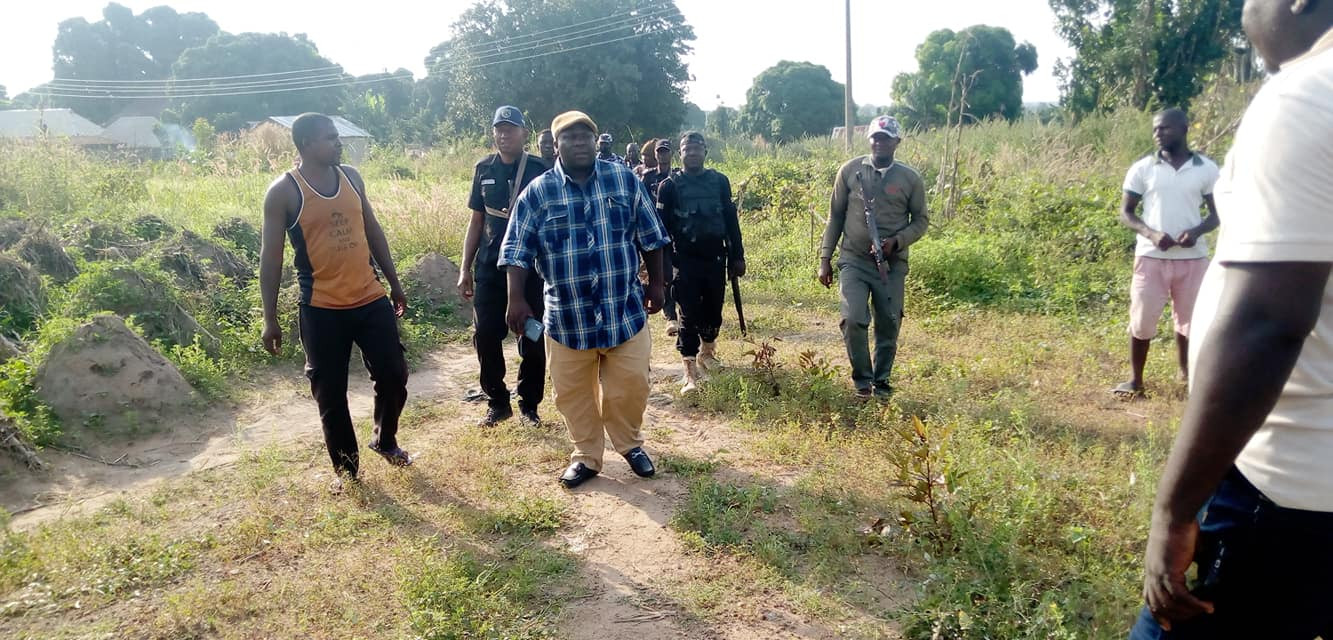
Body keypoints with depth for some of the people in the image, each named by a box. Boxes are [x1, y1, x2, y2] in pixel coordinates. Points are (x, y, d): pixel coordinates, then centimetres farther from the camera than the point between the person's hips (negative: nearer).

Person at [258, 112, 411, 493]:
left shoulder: (351, 177, 6)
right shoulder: (284, 192, -9)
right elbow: (271, 258, -6)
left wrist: (395, 284, 16)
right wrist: (270, 319, -7)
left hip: (372, 299, 4)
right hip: (322, 310, -4)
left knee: (394, 376, 8)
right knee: (330, 393, 6)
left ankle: (385, 440, 33)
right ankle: (345, 466, 24)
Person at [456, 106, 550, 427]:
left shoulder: (540, 171, -3)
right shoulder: (483, 170, 6)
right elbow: (476, 221, 10)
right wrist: (465, 269, 7)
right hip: (489, 269, 3)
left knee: (532, 340, 4)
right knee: (486, 337, 3)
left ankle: (529, 405, 20)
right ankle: (497, 402, 20)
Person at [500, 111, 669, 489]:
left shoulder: (625, 180, 0)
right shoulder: (538, 192, -3)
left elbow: (650, 238, 6)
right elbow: (517, 251, -3)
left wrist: (656, 284, 7)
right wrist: (516, 299, -11)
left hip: (625, 310, 0)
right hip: (567, 316, 0)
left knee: (629, 387, 8)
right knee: (573, 393, 10)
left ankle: (630, 444, 34)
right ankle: (586, 456, 30)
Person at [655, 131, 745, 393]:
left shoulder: (720, 181, 4)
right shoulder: (669, 186, -4)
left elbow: (731, 221, 7)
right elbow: (663, 227, -4)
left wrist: (737, 256, 5)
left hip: (716, 259, 3)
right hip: (686, 261, -3)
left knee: (713, 311, 13)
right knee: (689, 316, -3)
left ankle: (706, 352, 38)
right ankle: (690, 373, 1)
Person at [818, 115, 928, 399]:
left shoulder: (910, 178, 1)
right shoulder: (850, 171, 1)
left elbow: (920, 221, 7)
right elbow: (835, 216, 6)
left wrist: (896, 241, -13)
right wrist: (825, 258, 3)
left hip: (892, 264, 1)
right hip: (853, 261, -1)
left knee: (889, 325, 7)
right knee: (853, 320, -14)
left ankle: (881, 381, 26)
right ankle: (862, 379, 6)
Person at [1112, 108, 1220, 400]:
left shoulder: (1207, 169, 2)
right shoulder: (1142, 168, 0)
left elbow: (1217, 213, 7)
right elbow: (1125, 213, 2)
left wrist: (1196, 231, -15)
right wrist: (1151, 233, -16)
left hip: (1192, 257, 1)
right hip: (1151, 256, -1)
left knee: (1189, 319, 10)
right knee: (1142, 320, 2)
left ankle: (1186, 372, 26)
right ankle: (1135, 378, 14)